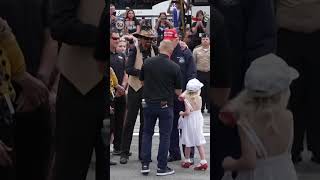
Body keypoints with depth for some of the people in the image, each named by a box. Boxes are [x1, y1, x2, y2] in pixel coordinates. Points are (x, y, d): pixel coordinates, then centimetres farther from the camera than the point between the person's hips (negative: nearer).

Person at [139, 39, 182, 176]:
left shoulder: (147, 62, -5)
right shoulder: (174, 67, -12)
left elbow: (142, 81, 9)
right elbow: (178, 91, -6)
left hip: (149, 103, 3)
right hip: (165, 105, -3)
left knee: (147, 133, 16)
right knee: (165, 135, 7)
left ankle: (145, 165, 14)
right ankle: (161, 167, 10)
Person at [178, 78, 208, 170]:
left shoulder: (187, 99, -16)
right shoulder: (199, 98, -6)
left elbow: (188, 112, -23)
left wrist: (182, 113, -2)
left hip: (189, 121, -3)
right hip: (198, 121, 3)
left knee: (188, 143, 10)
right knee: (199, 142, 8)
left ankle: (187, 160, 22)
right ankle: (203, 161, 5)